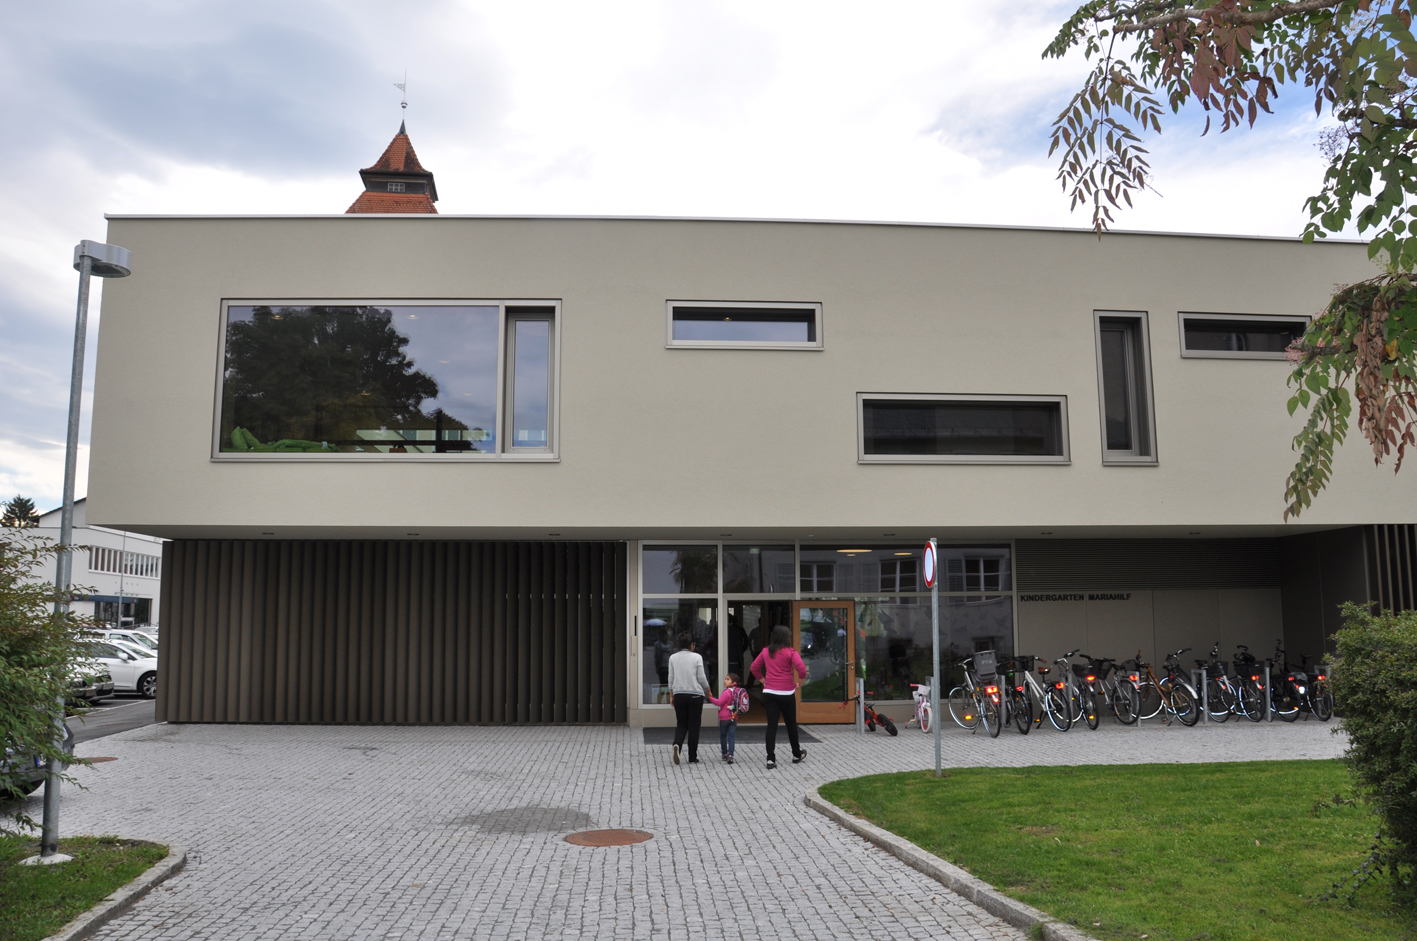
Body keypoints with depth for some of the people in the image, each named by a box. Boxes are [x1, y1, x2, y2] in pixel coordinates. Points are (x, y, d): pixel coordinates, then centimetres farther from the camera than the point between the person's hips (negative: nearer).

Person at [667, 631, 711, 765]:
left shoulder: (673, 658, 1)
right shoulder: (697, 657, -6)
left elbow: (671, 678, 5)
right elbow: (701, 678, -3)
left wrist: (671, 694, 15)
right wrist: (707, 689, 15)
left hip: (679, 695, 2)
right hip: (695, 694, -2)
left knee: (681, 724, 11)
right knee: (694, 725, 6)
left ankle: (677, 744, -19)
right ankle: (692, 757, 9)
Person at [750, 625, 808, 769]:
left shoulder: (766, 651, 6)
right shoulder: (790, 652, -8)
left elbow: (754, 668, 13)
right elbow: (802, 669, -18)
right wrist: (799, 684, -3)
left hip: (769, 692, 3)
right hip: (786, 693, -3)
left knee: (771, 725, 2)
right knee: (791, 724, 14)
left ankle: (771, 759, -5)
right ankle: (797, 754, 29)